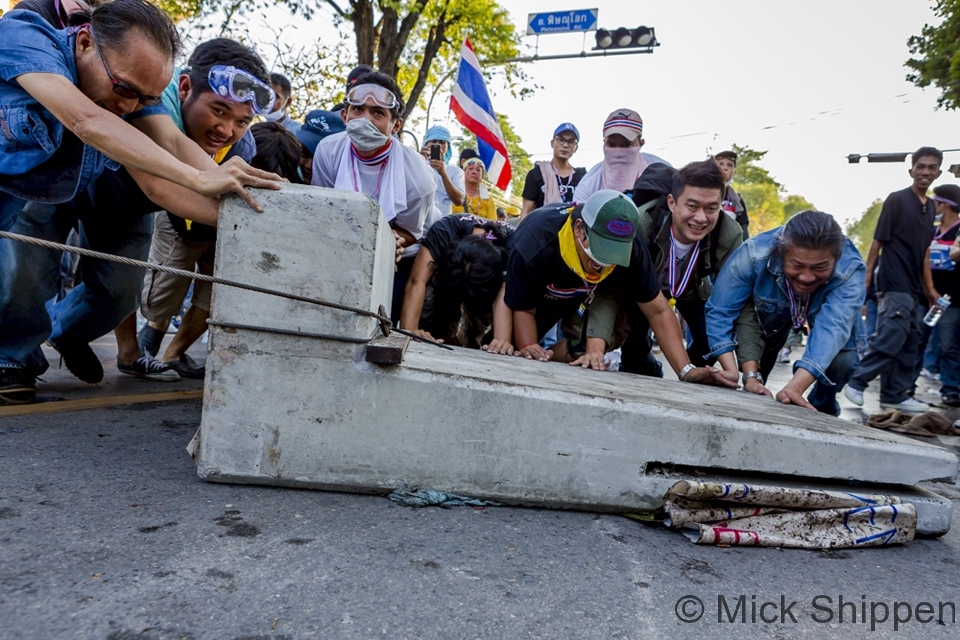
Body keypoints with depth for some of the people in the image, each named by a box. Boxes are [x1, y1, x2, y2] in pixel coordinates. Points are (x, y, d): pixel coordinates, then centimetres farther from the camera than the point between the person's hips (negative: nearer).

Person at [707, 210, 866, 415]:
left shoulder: (850, 270, -41)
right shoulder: (754, 254, -40)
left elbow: (832, 327, -52)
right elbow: (720, 312, -38)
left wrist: (794, 387, -68)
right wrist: (750, 375, -48)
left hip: (830, 310, -1)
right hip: (772, 308, 1)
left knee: (842, 360, -20)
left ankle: (821, 411, 11)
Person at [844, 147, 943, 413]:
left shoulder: (930, 207, 15)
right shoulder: (897, 200, -5)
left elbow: (925, 251, 18)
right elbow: (878, 241, -8)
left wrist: (930, 288, 15)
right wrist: (866, 279, -13)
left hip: (914, 288, 8)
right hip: (894, 285, -8)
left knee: (908, 346, 8)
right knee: (889, 341, -14)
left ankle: (895, 395, 14)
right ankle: (856, 383, -2)